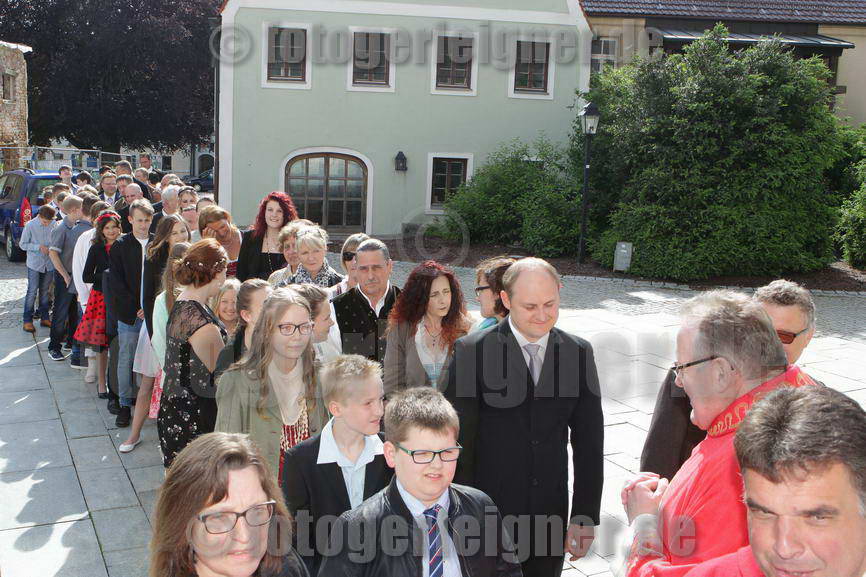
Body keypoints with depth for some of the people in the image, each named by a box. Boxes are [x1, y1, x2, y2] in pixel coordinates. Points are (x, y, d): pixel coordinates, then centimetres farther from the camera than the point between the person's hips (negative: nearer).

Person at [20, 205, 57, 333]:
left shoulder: (54, 224, -5)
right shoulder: (30, 225, -11)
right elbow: (22, 244, -6)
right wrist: (38, 247, -19)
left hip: (49, 264, 3)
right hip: (34, 264, -3)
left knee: (45, 291, 14)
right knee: (32, 292, -1)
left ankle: (44, 317, 25)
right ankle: (27, 320, 6)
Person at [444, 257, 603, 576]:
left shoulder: (578, 352, 0)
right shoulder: (471, 351, -10)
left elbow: (588, 444, 4)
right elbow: (458, 440, -8)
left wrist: (585, 517, 3)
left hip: (550, 515, 3)